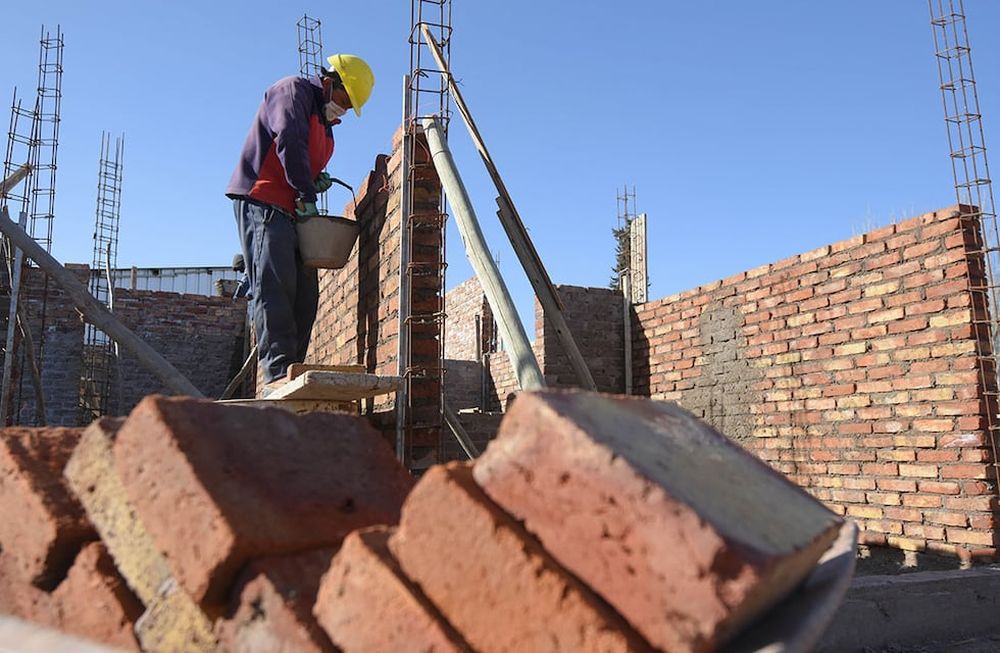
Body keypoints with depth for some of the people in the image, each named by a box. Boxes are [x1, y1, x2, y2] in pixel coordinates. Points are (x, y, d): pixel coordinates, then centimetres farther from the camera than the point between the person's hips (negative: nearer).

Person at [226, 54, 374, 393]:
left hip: (290, 211, 10)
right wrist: (307, 195, -16)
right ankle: (277, 372, -24)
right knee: (275, 287, -19)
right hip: (261, 202, -9)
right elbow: (289, 143, -16)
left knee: (304, 294, 3)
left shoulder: (324, 120, 27)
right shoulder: (293, 91, -1)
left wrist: (317, 181, 7)